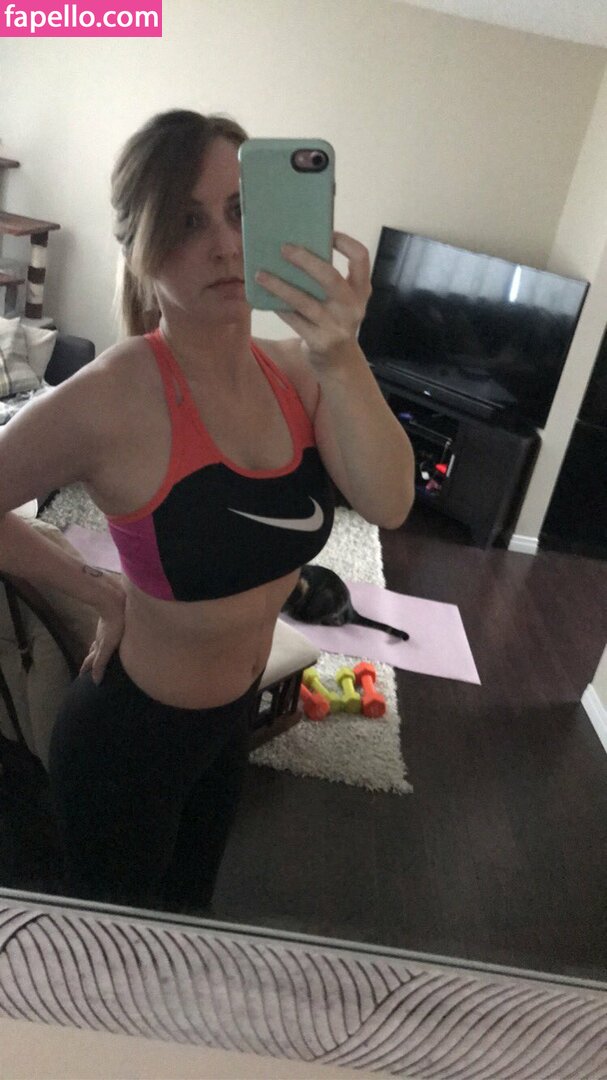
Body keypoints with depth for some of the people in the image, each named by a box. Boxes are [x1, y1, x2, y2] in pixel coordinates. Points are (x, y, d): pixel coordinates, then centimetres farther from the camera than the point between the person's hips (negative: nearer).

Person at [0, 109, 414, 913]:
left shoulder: (294, 370, -10)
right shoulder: (115, 396, -27)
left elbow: (388, 505, -23)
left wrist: (342, 362, -37)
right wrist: (102, 592, -11)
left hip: (233, 717, 6)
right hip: (131, 733, -5)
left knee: (188, 909, 32)